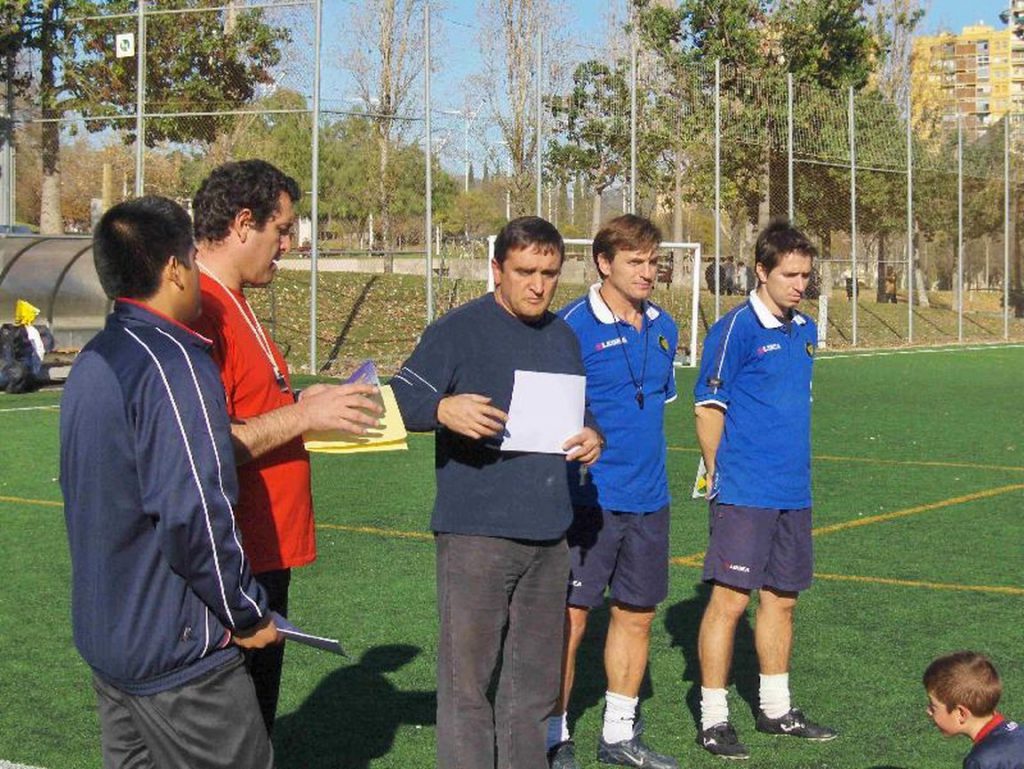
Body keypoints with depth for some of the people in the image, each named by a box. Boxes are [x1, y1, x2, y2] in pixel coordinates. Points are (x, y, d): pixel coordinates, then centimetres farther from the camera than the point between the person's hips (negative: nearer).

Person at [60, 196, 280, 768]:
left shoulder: (93, 361, 10)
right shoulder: (174, 362, -19)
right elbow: (194, 514, -25)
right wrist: (248, 616, -12)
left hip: (103, 632, 10)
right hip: (178, 649, -9)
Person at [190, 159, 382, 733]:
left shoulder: (233, 303, 14)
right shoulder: (200, 311, -19)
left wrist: (302, 401, 11)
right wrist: (302, 415, -19)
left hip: (266, 551, 11)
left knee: (256, 725, 20)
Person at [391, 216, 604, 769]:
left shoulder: (563, 338, 16)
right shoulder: (458, 330, -5)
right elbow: (401, 400, -9)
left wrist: (592, 436, 5)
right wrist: (444, 408, -30)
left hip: (548, 535, 7)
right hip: (475, 532, -6)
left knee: (536, 678, 14)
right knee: (467, 677, -4)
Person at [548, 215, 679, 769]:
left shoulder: (662, 327, 10)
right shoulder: (571, 327, -11)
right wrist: (576, 443, -21)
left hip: (648, 499, 7)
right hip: (589, 497, -6)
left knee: (637, 614, 13)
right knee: (570, 618, -2)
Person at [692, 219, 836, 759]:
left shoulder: (805, 331, 12)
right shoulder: (736, 329, -11)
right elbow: (708, 407, -8)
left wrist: (790, 467, 17)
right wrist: (720, 473, -6)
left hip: (792, 492, 7)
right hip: (744, 494, -7)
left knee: (781, 598, 14)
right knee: (729, 598, -6)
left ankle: (776, 709, 26)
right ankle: (712, 719, 2)